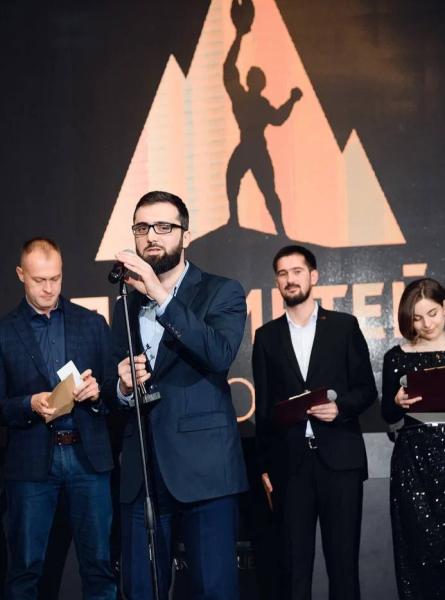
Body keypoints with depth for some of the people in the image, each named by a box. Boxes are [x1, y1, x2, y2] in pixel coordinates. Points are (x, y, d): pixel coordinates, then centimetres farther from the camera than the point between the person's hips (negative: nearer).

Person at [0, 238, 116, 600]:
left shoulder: (93, 323, 9)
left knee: (99, 563, 4)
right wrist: (30, 405, -16)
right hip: (31, 459, -1)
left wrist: (97, 392, -12)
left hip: (88, 455, 1)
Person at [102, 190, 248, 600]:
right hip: (142, 471, 5)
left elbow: (220, 354, -17)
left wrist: (162, 296, -22)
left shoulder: (222, 292, 2)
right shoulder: (126, 304, 17)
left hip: (203, 467, -4)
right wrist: (122, 386, -5)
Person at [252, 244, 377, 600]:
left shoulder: (345, 326, 6)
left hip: (339, 458, -1)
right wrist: (265, 466, 8)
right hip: (290, 462, 1)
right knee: (294, 563, 4)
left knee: (343, 559, 1)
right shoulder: (267, 336, 11)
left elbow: (367, 390, 7)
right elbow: (264, 407, 11)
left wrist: (340, 407, -14)